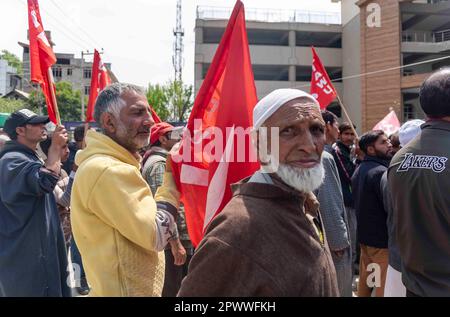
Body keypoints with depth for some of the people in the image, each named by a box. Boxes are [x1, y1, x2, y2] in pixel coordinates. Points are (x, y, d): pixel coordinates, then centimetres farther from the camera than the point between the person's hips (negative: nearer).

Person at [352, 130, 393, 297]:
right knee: (384, 285, 2)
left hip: (364, 235, 9)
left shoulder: (359, 170, 9)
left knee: (365, 279, 19)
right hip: (382, 239, -9)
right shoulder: (381, 172, -21)